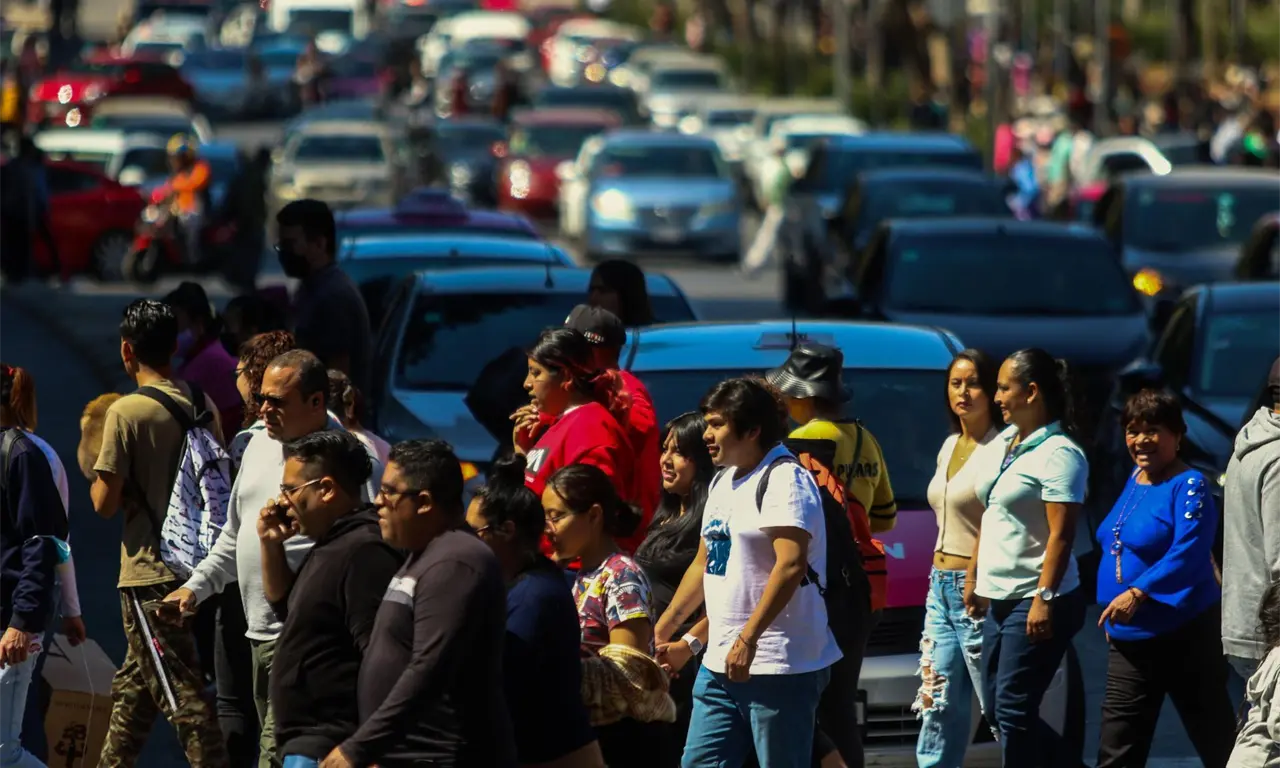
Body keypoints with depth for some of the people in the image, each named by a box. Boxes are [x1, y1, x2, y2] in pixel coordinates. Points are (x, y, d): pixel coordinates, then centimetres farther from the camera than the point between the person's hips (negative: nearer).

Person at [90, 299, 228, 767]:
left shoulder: (126, 412, -14)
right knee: (133, 688, 20)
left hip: (149, 575, -7)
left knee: (183, 695, -7)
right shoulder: (203, 406, 5)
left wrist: (95, 471, 6)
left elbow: (105, 503, -13)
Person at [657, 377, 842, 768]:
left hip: (778, 665, -9)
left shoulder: (785, 479, -10)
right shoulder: (723, 483, 17)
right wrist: (661, 630, 26)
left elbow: (790, 566, -21)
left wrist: (748, 639, -27)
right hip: (721, 661, 9)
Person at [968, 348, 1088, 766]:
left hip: (1034, 604, -9)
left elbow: (1061, 535, -20)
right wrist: (974, 577, 19)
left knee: (1013, 709, -8)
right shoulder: (1002, 444, 12)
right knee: (998, 709, 11)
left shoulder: (1058, 454, -15)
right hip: (999, 600, 9)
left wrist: (1044, 598, -25)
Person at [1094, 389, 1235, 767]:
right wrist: (1113, 608, 19)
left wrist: (1138, 594, -34)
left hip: (1184, 636, -8)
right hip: (1128, 639, 8)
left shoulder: (1189, 486, -14)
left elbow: (1187, 554, -26)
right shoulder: (1134, 480, 11)